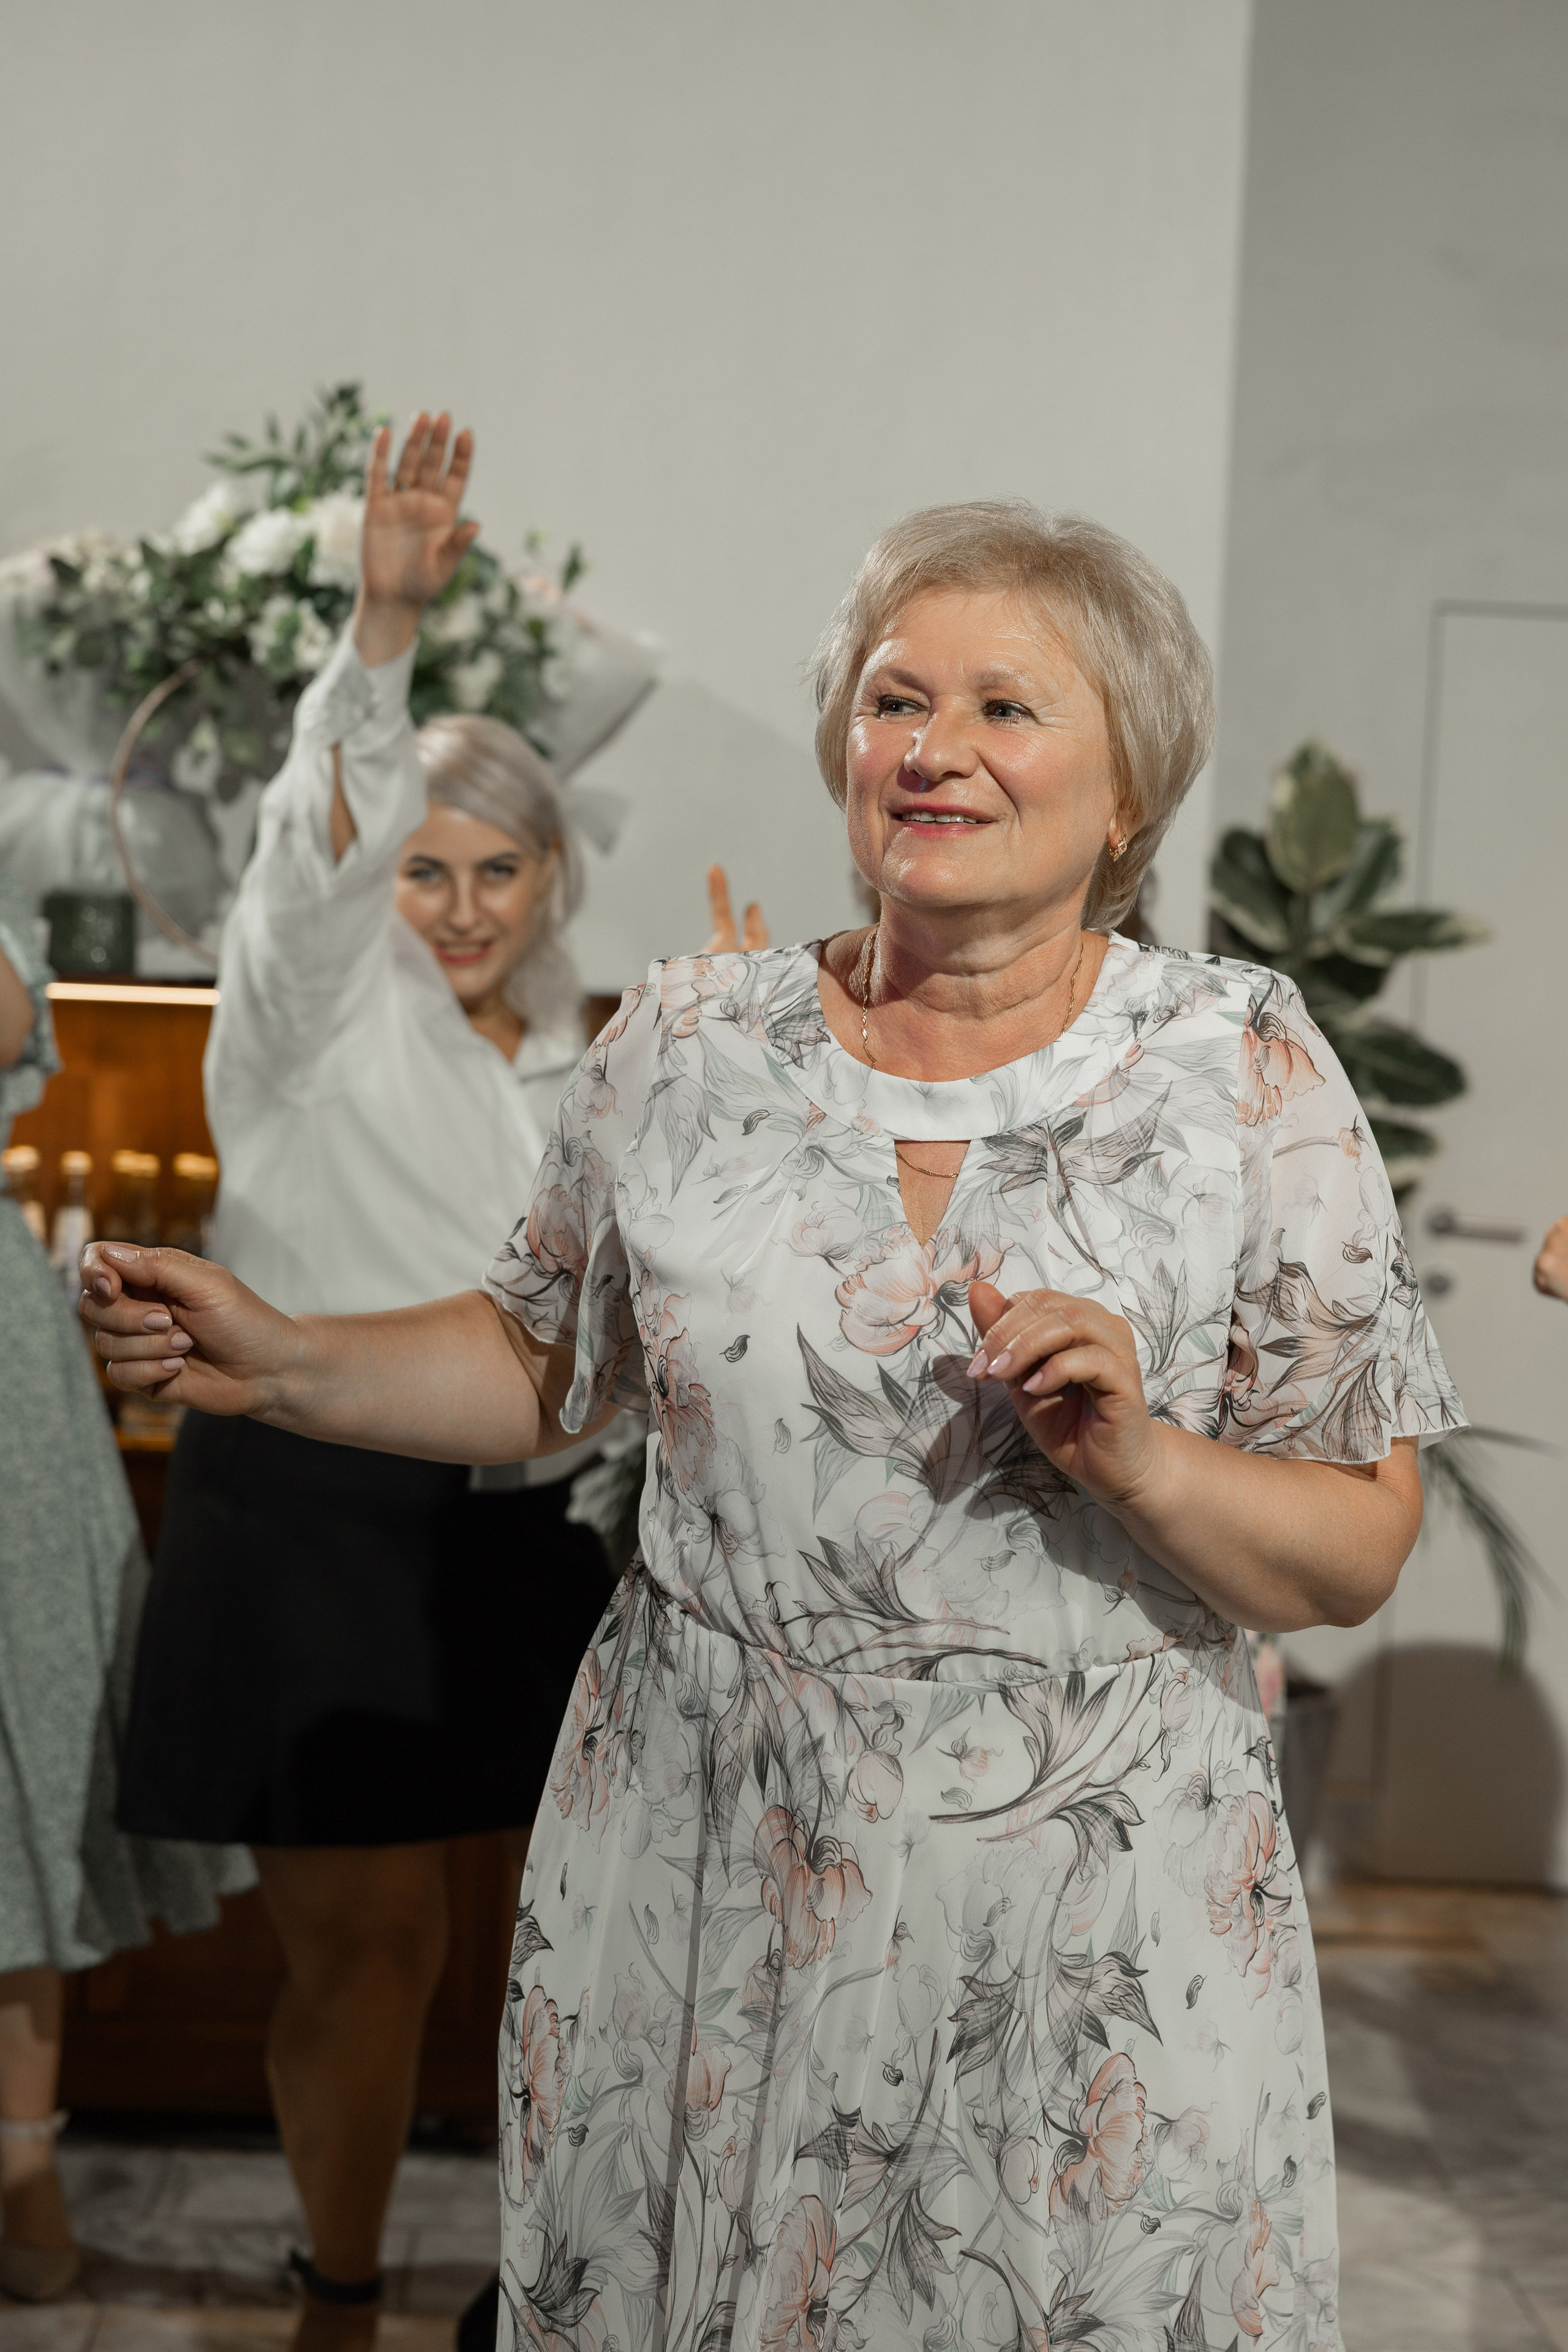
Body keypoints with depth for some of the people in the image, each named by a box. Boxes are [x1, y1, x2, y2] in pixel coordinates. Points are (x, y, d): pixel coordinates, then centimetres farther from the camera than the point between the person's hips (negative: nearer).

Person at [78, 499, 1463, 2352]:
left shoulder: (1246, 1074, -6)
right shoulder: (686, 1049, 0)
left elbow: (1357, 1555, -5)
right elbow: (545, 1366, 14)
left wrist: (1138, 1457, -23)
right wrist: (271, 1362, 1)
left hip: (1092, 1918, -1)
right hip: (697, 1869, 2)